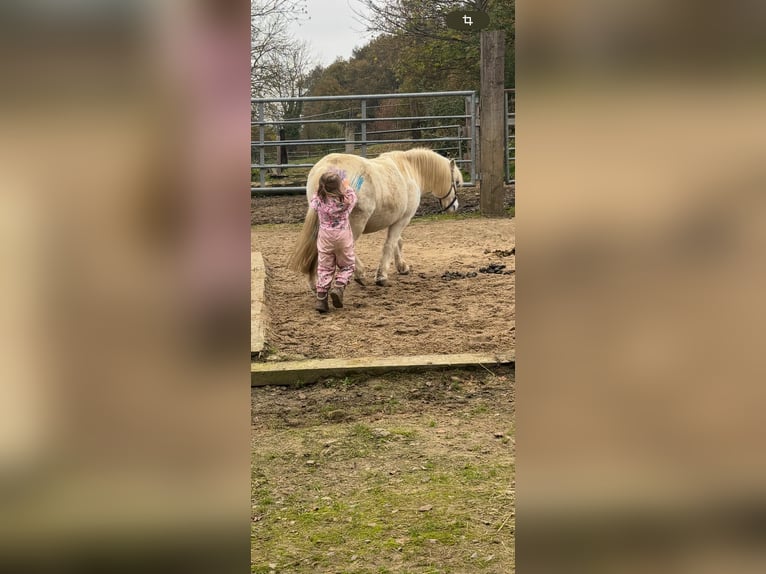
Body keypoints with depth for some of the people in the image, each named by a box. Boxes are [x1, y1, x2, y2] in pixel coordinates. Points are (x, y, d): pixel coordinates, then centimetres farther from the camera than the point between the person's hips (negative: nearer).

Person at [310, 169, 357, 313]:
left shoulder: (319, 200, -12)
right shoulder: (346, 200, -14)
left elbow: (313, 203, 12)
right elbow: (353, 197, 10)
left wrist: (319, 190, 22)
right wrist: (347, 186, 26)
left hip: (325, 237, 1)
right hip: (343, 236, -1)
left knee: (324, 268, 10)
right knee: (347, 265, 15)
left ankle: (321, 298, 4)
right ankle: (339, 287, -9)